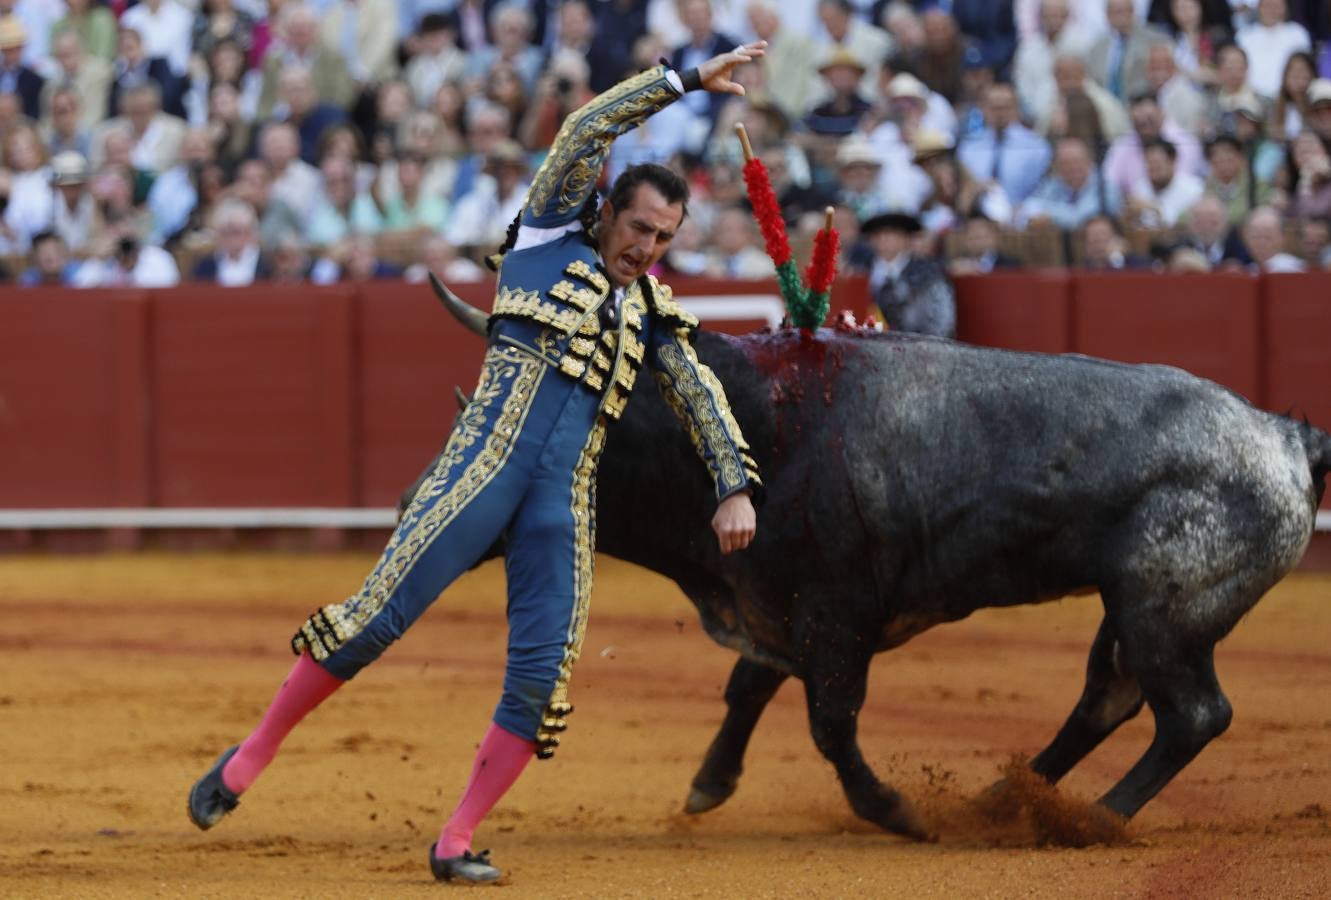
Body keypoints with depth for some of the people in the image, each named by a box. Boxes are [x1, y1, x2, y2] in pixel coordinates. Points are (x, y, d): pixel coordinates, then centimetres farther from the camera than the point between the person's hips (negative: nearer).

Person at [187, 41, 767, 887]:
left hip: (565, 499, 4)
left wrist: (737, 487, 6)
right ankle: (250, 759, 2)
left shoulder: (649, 312, 23)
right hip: (488, 461, -4)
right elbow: (587, 133, 3)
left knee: (543, 677, -6)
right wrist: (687, 80, 3)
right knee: (380, 616, -11)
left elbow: (703, 398, 21)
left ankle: (457, 843, 4)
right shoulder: (551, 239, 12)